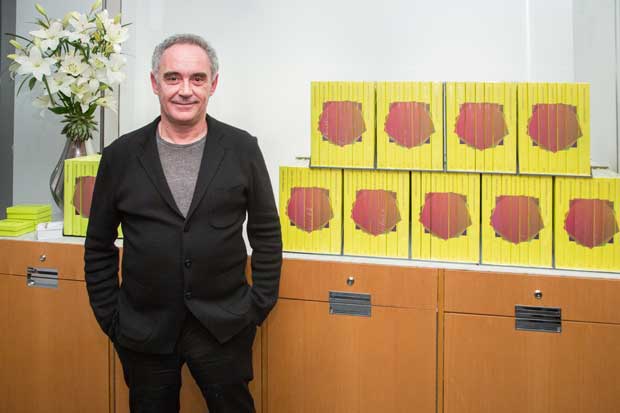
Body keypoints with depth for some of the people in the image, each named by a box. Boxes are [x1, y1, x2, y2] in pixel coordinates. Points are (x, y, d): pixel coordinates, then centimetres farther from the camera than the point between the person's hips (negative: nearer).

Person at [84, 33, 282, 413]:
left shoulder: (242, 149, -2)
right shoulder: (121, 156, -1)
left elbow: (267, 233, 5)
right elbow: (99, 246, 6)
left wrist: (260, 305, 1)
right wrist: (110, 318, 3)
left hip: (224, 327, -1)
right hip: (144, 330, 1)